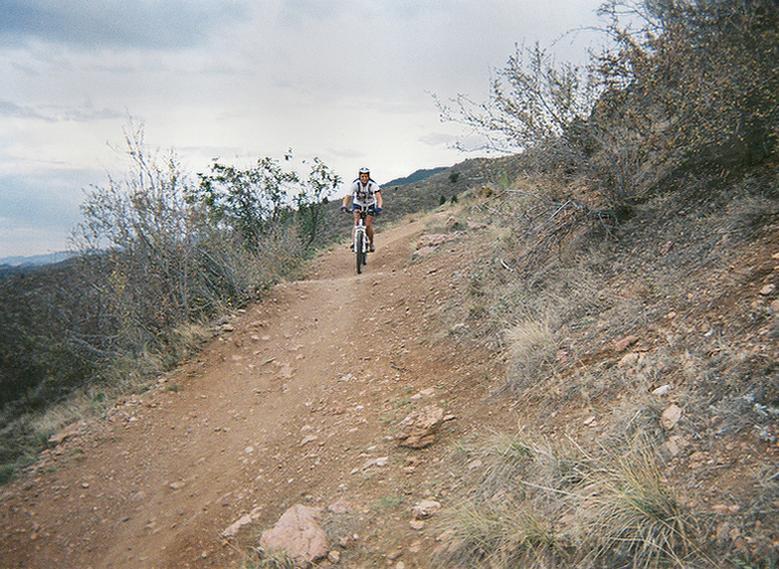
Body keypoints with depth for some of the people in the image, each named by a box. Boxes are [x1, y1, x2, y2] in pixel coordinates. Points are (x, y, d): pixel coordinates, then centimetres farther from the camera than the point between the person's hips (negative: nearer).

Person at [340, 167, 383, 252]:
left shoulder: (373, 185, -28)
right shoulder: (355, 184, -24)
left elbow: (378, 196, -40)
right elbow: (348, 196, -29)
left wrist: (379, 207, -58)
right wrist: (344, 206, -47)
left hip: (370, 205, -1)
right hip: (357, 204, 1)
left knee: (368, 225, -11)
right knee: (357, 221, -24)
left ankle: (371, 243, 11)